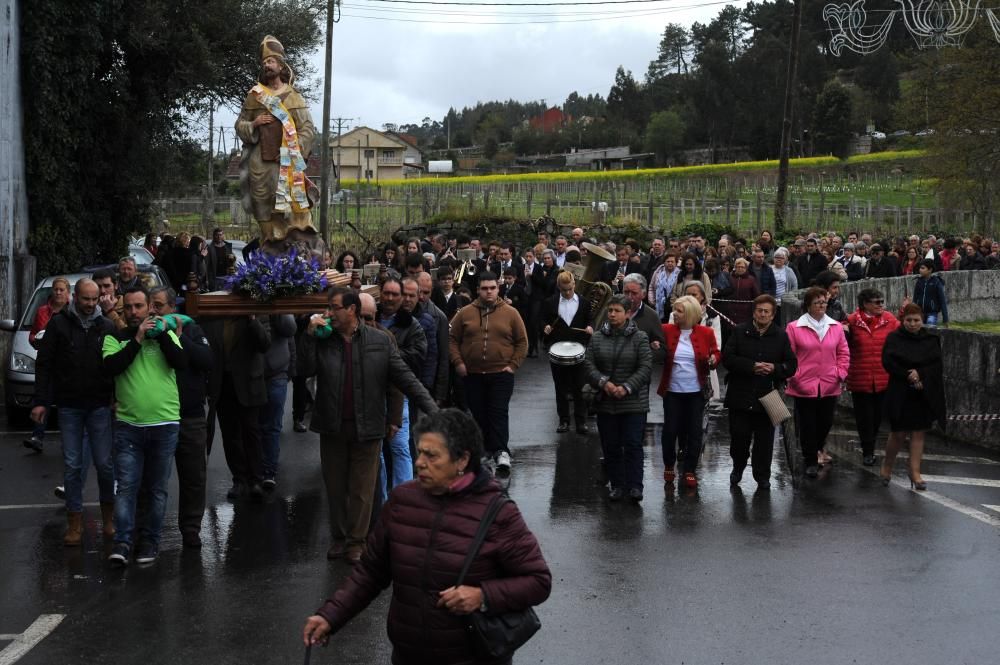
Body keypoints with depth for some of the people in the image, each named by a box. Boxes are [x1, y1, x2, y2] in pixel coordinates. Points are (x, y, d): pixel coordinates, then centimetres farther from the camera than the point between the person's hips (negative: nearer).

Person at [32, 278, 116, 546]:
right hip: (69, 406, 0)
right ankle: (75, 521, 10)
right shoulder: (58, 324, 0)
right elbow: (44, 364, 1)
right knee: (72, 465, 3)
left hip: (100, 406, 0)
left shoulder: (107, 326, 3)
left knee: (105, 463, 1)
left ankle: (108, 515, 18)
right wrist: (41, 401, -6)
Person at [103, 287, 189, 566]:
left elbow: (181, 362, -9)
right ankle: (122, 542, -7)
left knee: (157, 488, 7)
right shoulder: (115, 338, 6)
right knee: (126, 486, -7)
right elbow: (111, 367, -12)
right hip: (128, 424, -1)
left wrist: (161, 333, -12)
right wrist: (137, 339, -13)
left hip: (165, 424, 1)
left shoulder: (165, 334, 7)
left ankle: (149, 541, 15)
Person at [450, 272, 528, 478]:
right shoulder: (465, 313, 4)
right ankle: (484, 450, 20)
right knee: (479, 414, 8)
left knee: (499, 413, -10)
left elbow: (522, 342, 6)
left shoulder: (510, 313, 2)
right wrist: (458, 362, -2)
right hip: (472, 375, 2)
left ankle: (501, 452, -14)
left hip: (501, 374, -2)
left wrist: (513, 365, -3)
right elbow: (453, 339, 8)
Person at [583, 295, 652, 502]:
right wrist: (603, 382, -14)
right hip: (605, 402, 3)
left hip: (633, 402, -3)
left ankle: (635, 486, 0)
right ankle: (616, 485, 16)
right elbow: (588, 364, 2)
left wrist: (627, 387, -17)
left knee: (633, 445, -4)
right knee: (610, 446, 7)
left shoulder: (639, 338, -2)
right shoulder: (597, 338, 7)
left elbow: (645, 368, -7)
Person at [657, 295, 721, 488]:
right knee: (670, 430, 2)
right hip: (672, 390, 0)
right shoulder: (667, 330, -2)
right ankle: (669, 466, 23)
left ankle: (690, 471, 16)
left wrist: (714, 360, -14)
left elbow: (715, 353, 8)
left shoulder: (706, 333, -2)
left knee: (694, 431, 4)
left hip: (696, 391, 0)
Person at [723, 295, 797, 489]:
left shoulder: (781, 336, 6)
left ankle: (762, 476, 17)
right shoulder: (740, 332, 3)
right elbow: (727, 358, -6)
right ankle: (738, 468, 29)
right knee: (739, 436, 4)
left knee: (764, 440, 4)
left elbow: (792, 365, 5)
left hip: (767, 396, 1)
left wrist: (774, 368, -15)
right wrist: (752, 367, -16)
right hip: (740, 395, 0)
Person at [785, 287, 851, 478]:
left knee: (826, 422, 13)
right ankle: (811, 461, 13)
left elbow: (843, 353, 12)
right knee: (807, 424, 2)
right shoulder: (794, 328, -5)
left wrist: (840, 373, 2)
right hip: (804, 387, -3)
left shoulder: (836, 327, 5)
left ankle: (817, 449, 40)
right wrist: (793, 376, -7)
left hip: (829, 386, 3)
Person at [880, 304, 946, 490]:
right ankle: (887, 465, 22)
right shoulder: (894, 338, -2)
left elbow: (937, 365, -2)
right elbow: (888, 362, -10)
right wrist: (909, 377, -17)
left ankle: (915, 472, 9)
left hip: (923, 395, 2)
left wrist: (920, 375, -17)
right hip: (899, 394, -2)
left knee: (918, 434, 3)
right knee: (898, 433, -1)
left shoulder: (931, 340, 5)